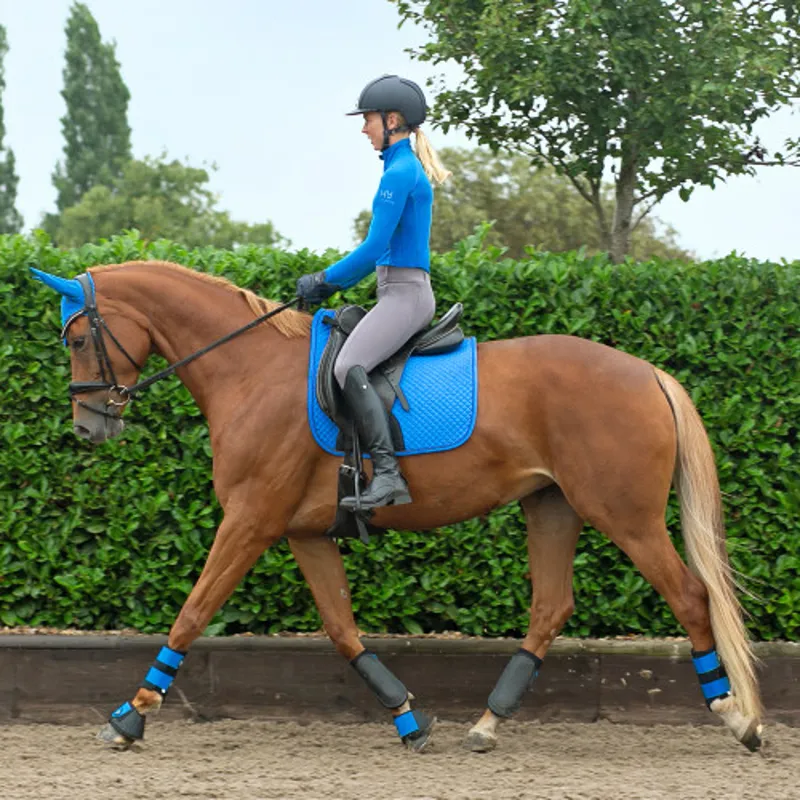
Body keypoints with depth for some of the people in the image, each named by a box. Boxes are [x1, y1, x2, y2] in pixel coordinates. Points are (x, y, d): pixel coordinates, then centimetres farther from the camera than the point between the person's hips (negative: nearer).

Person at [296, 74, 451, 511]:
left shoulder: (400, 172, -12)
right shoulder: (405, 168, 20)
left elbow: (374, 247, -16)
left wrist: (327, 280, -5)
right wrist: (331, 281, 18)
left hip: (405, 293, -11)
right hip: (401, 294, 11)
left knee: (349, 367, -29)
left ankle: (388, 475, -34)